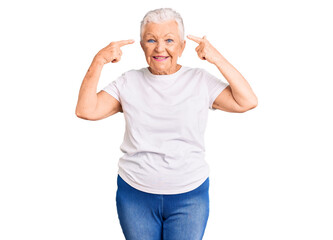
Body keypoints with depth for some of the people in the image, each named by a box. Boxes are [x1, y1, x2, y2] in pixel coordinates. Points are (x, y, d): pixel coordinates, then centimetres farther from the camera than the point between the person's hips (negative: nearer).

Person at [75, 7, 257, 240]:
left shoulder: (200, 80, -2)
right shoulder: (129, 82, 1)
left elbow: (248, 102, -12)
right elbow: (86, 110, -7)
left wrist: (219, 60, -17)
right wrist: (98, 62, -13)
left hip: (189, 197, -1)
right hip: (135, 194, 2)